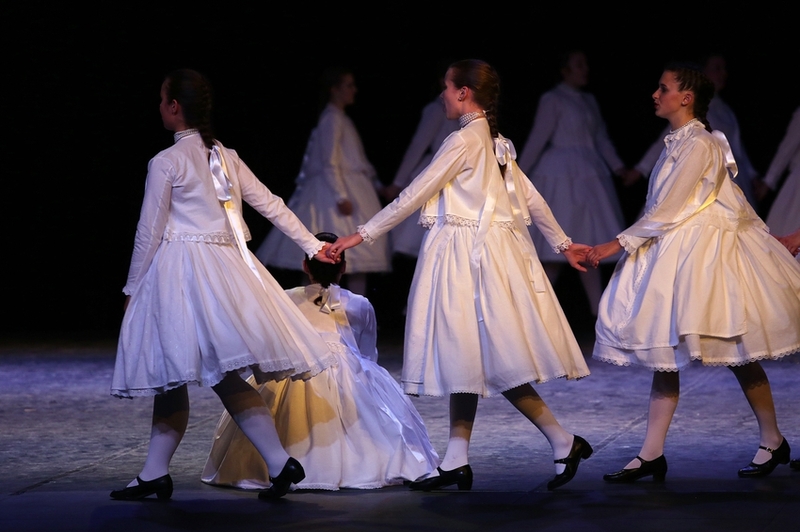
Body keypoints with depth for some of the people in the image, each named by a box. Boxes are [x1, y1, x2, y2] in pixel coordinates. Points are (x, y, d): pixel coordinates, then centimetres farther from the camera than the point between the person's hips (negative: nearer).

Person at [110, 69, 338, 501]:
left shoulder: (165, 163, -9)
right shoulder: (226, 157, 11)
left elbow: (149, 232, -6)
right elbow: (271, 204, 14)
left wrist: (132, 287, 3)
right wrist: (312, 245, 24)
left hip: (181, 268, -8)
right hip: (225, 266, 8)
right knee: (169, 376, 10)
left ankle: (280, 462, -14)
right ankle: (153, 475, 9)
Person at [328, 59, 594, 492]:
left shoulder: (464, 140, -15)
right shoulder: (495, 142, 12)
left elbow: (414, 195, -15)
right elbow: (531, 197, 15)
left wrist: (362, 234, -11)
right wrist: (561, 243, 25)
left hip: (472, 256, -10)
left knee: (492, 361, -7)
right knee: (464, 356, 9)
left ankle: (564, 442, -4)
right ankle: (456, 462, 11)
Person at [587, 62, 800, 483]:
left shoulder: (698, 144, -17)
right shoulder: (677, 142, 11)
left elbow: (666, 211, -19)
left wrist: (619, 243, -17)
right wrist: (763, 233, 23)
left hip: (704, 251, -9)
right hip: (672, 251, 9)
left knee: (738, 353, 2)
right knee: (665, 352, 4)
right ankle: (651, 455, 2)